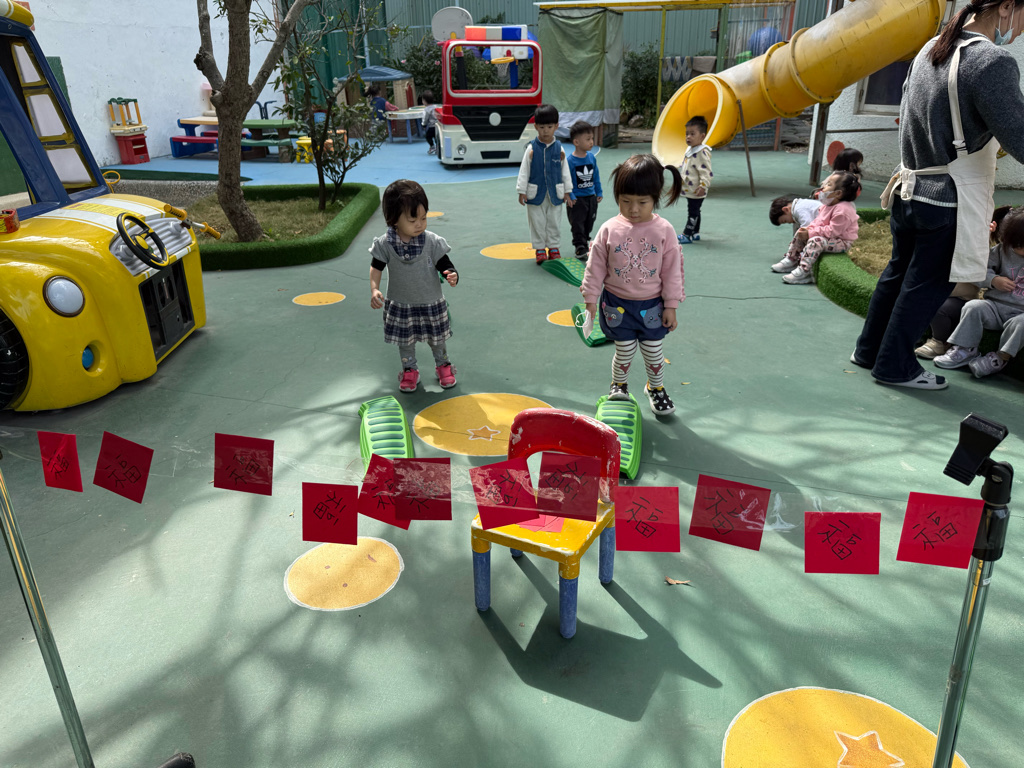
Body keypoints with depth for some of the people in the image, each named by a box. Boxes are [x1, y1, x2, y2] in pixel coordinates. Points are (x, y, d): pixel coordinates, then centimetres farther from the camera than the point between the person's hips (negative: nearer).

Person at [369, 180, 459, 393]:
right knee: (405, 342, 17)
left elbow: (446, 266, -12)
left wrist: (452, 276, -35)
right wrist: (374, 290, -19)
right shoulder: (385, 244, -15)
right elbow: (376, 267, -5)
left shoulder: (433, 242, -17)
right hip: (400, 306, 1)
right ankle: (409, 370, 40)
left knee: (437, 340, 17)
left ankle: (443, 366, 43)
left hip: (431, 304, 0)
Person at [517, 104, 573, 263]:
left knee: (554, 222, 10)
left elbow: (565, 171, 6)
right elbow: (524, 171, -3)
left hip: (555, 193, 2)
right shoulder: (532, 149, -7)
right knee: (537, 222, 6)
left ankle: (553, 247, 24)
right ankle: (540, 249, 18)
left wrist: (567, 192, 7)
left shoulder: (559, 149, -1)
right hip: (535, 193, -1)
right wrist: (522, 191, -5)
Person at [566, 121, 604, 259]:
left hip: (591, 197, 6)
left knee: (589, 222, 17)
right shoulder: (570, 161, -16)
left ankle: (585, 240, 35)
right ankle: (580, 247, 7)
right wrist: (571, 196, -17)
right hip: (577, 199, -6)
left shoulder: (591, 157, 2)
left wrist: (599, 193, 14)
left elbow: (596, 176, 12)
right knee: (577, 224, 0)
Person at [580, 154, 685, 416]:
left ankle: (656, 387, 36)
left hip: (651, 305, 0)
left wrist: (671, 305, -3)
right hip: (617, 303, 0)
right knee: (624, 350, 6)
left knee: (653, 350, 11)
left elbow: (672, 269, -4)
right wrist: (591, 298, -1)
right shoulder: (609, 230, -9)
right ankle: (618, 385, 33)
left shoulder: (663, 230, -9)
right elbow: (596, 266, -1)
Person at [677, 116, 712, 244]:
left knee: (693, 212, -3)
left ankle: (687, 235, 0)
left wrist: (703, 186, -29)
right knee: (694, 211, 19)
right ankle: (695, 233, 29)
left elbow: (706, 171, -24)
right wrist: (682, 179, 28)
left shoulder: (702, 153, -20)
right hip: (689, 190, 10)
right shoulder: (690, 150, 11)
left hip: (696, 191, -10)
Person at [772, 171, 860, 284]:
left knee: (815, 241, -35)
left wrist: (811, 233, -27)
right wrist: (808, 229, -6)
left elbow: (832, 231, -30)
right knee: (800, 233, 10)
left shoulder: (842, 210, -28)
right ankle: (791, 260, 18)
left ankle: (803, 271, -36)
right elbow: (818, 221, 14)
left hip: (841, 242, -11)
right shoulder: (827, 205, 5)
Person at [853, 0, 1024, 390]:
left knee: (898, 272, 19)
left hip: (910, 190, 8)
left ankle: (868, 350, 30)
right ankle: (895, 365, 17)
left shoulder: (931, 48, 6)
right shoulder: (992, 62, -19)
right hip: (949, 201, -8)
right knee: (926, 284, 6)